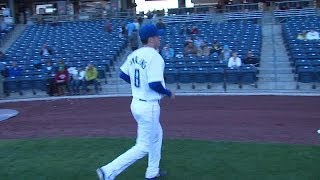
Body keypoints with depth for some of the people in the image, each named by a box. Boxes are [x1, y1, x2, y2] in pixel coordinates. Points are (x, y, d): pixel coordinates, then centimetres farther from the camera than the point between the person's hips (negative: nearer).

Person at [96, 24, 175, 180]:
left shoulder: (134, 54, 5)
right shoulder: (155, 57, -19)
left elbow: (123, 74, 13)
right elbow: (155, 85, -25)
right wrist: (169, 93, -7)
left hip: (136, 102, 9)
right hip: (149, 106, -9)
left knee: (156, 134, 27)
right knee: (144, 146, 2)